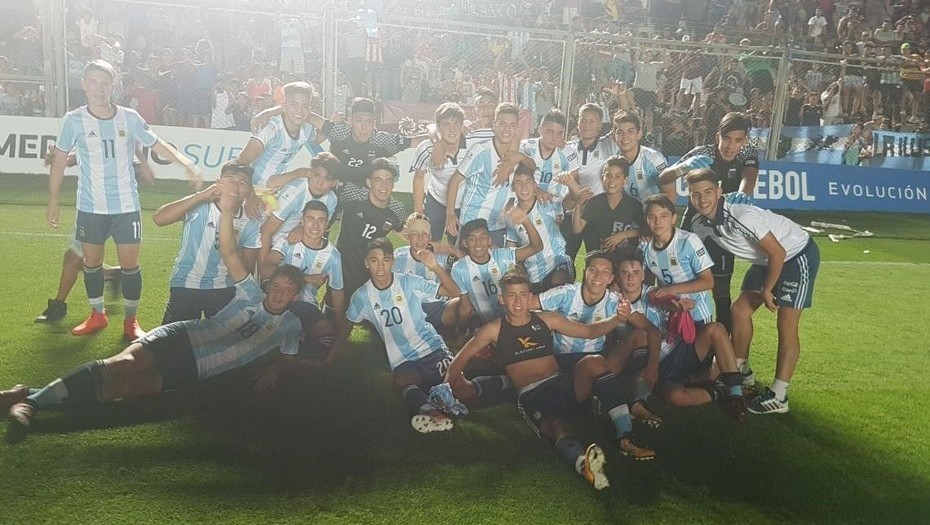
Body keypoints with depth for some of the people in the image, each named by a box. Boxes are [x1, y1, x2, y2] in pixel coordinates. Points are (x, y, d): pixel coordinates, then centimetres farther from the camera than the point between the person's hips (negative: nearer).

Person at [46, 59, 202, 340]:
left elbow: (158, 145, 3)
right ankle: (97, 315, 30)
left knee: (130, 264, 2)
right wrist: (53, 202, 4)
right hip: (90, 206, 1)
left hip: (126, 205, 0)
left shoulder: (129, 117, -4)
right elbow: (59, 160, 4)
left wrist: (187, 163, -15)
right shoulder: (73, 120, -4)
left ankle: (130, 320, 17)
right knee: (92, 262, 12)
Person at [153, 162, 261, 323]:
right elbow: (159, 218, -27)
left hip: (224, 290, 2)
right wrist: (200, 196, -28)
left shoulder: (251, 222, -7)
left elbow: (246, 266, 2)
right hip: (185, 285, -2)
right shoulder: (199, 206, -13)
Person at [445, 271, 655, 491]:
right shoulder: (494, 330, 8)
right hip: (531, 397, -4)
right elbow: (459, 360, 14)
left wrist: (617, 318, -3)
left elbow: (590, 330, 15)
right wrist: (455, 380, -5)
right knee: (556, 426, -39)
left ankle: (626, 436, -35)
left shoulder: (546, 319, 15)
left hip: (564, 386, 4)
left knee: (594, 362, -27)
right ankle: (582, 462, -74)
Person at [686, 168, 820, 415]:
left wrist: (766, 290, -15)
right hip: (767, 259, 8)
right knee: (740, 309, 7)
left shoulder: (742, 215, -33)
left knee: (786, 326, -11)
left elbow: (778, 253, -27)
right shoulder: (702, 223, -10)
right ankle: (741, 370, 24)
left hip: (798, 254, -8)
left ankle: (778, 397, -9)